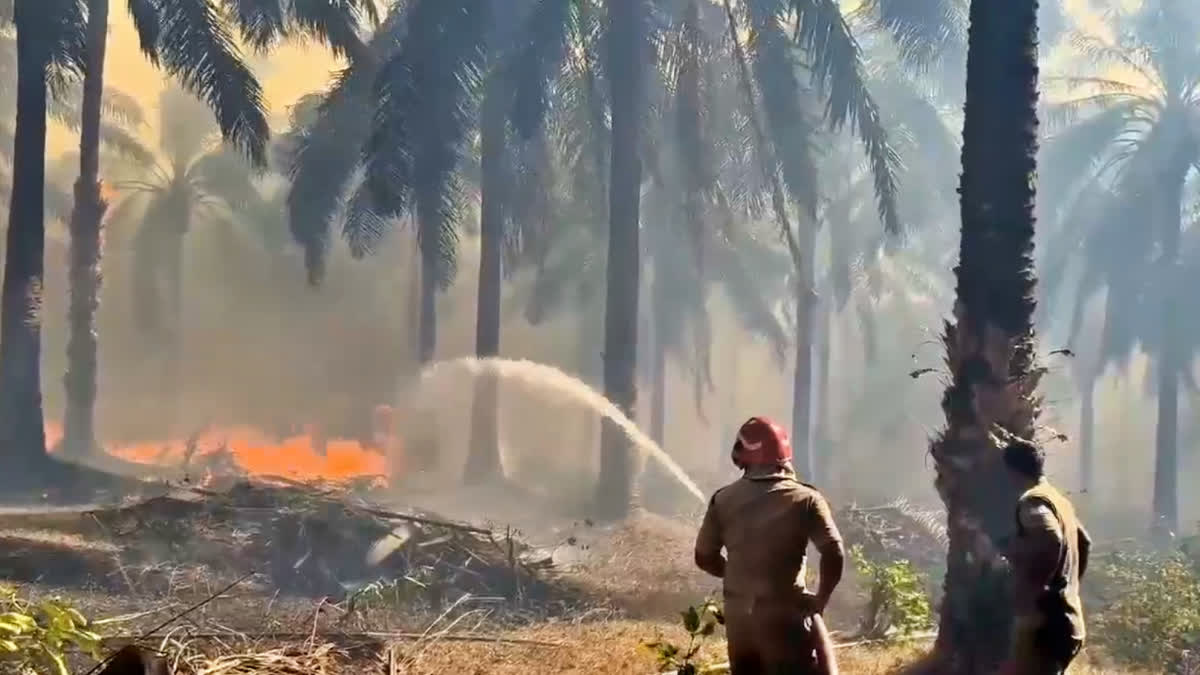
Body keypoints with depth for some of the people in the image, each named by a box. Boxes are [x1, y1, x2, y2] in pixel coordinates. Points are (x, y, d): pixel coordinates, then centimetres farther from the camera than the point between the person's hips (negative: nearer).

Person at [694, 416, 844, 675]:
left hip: (738, 616, 5)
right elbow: (834, 554, -17)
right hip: (785, 615, -5)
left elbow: (704, 557, 8)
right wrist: (820, 599, -3)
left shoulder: (724, 499, 2)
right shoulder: (804, 499, -8)